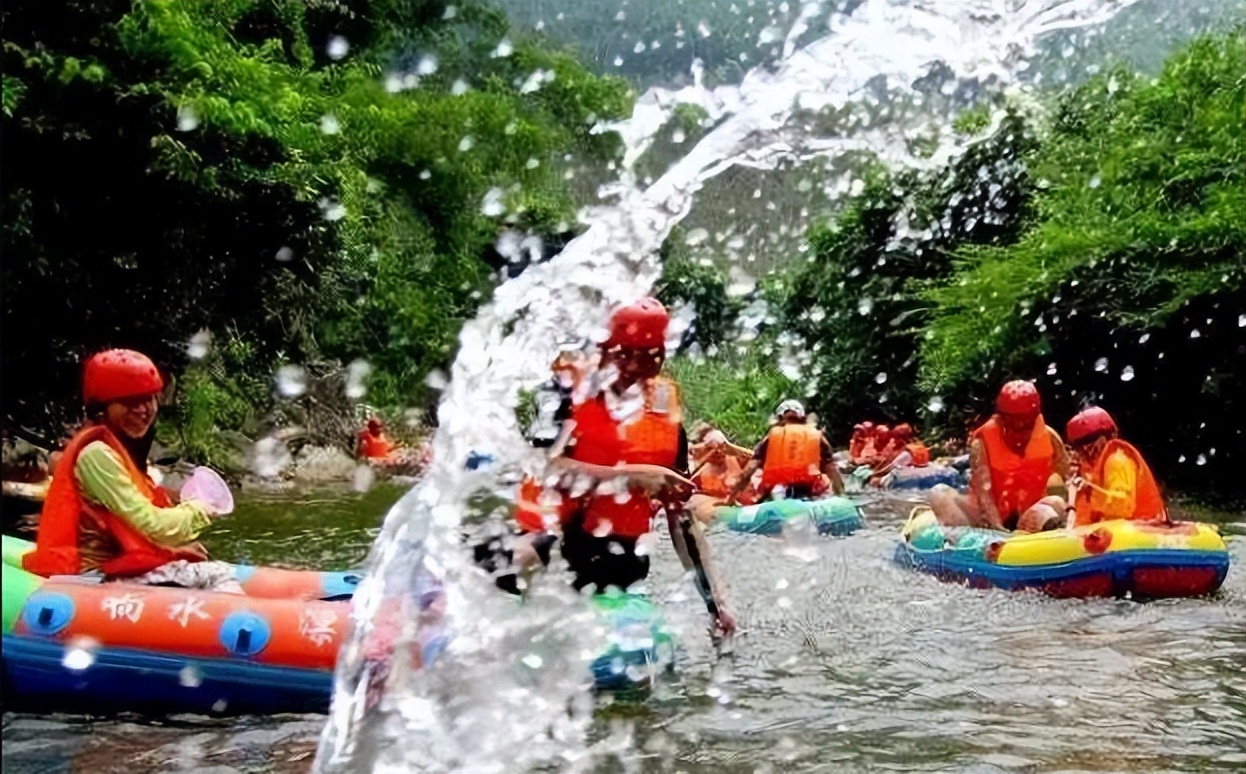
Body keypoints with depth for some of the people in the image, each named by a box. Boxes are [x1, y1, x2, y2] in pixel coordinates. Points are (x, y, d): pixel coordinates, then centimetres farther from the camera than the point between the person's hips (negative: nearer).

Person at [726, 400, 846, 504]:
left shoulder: (772, 435, 18)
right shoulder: (817, 436, 19)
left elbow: (749, 469, 9)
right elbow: (833, 470, 11)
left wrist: (732, 498, 9)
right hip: (807, 492, 0)